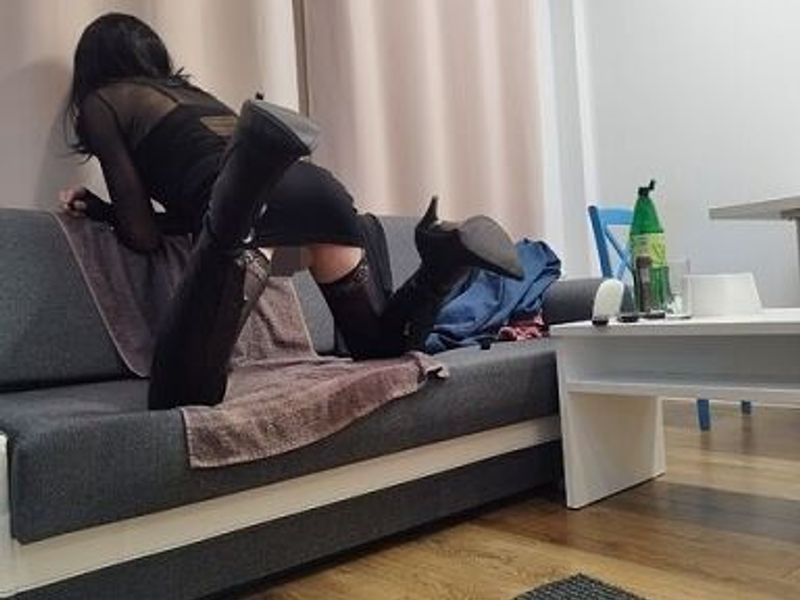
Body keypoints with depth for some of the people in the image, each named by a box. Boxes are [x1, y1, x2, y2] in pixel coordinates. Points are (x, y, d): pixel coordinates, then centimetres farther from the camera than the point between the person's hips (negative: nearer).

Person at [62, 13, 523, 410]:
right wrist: (103, 210, 44)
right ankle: (447, 251, -4)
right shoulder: (188, 89, 42)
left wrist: (104, 210, 37)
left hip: (254, 197, -6)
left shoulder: (99, 103, 22)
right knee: (384, 345, 23)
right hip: (314, 183, 7)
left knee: (181, 396, -21)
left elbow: (144, 237, 15)